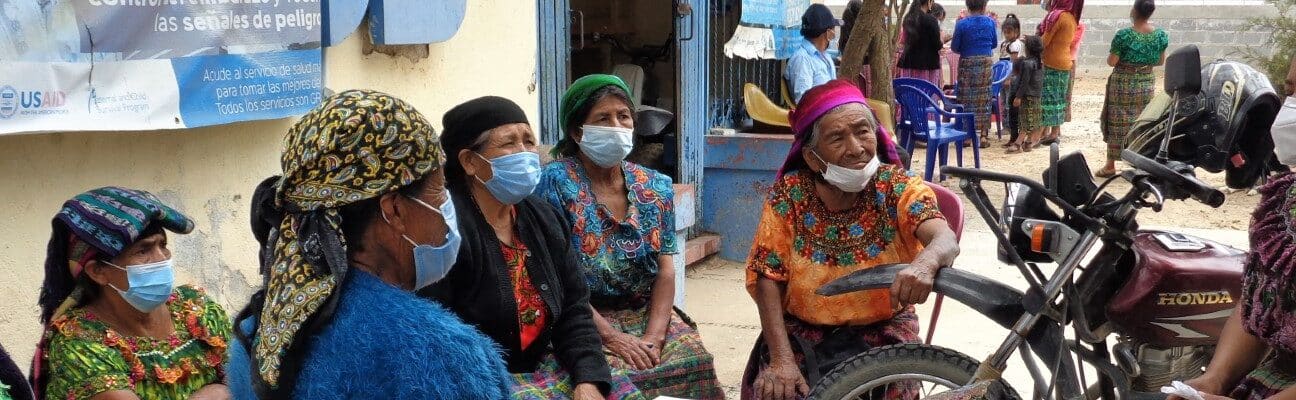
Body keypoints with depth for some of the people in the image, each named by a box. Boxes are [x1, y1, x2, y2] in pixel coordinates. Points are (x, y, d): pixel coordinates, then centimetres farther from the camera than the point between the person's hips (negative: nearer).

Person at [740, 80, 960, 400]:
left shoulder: (898, 188, -10)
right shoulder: (789, 194, -9)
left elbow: (945, 240, -28)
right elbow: (769, 278, -9)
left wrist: (925, 263, -53)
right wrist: (782, 359, -20)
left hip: (882, 330, 0)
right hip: (801, 330, 0)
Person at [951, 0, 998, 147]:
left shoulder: (962, 24, -9)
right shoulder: (990, 22, -1)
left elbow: (954, 47, -4)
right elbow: (994, 43, 11)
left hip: (967, 63, -2)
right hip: (986, 63, 2)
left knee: (966, 99, 6)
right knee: (984, 100, 8)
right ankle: (983, 135, 8)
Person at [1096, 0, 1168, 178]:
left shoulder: (1123, 35, -17)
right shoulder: (1161, 35, -3)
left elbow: (1112, 62, -13)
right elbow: (1161, 61, 7)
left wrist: (1110, 57, 8)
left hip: (1123, 84, -4)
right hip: (1147, 84, 4)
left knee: (1117, 123, 5)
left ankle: (1111, 165, 10)